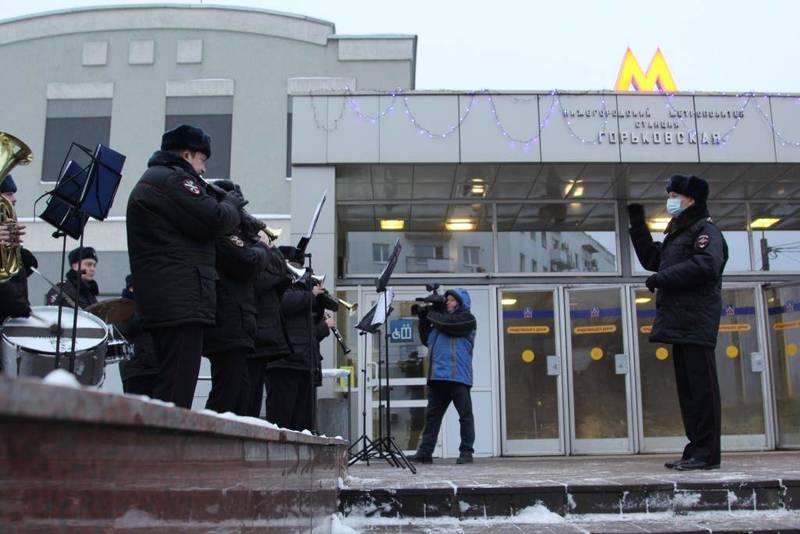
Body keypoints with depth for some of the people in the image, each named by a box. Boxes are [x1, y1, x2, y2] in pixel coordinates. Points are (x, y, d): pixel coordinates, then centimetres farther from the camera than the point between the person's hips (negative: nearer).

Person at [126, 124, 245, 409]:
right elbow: (215, 221, -16)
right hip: (182, 302, -11)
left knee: (169, 388, 12)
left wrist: (219, 201, 16)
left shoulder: (151, 180, 26)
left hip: (163, 301, 11)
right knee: (176, 395, -13)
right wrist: (231, 203, 4)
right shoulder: (171, 178, -7)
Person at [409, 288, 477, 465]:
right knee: (431, 415, 6)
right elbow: (427, 340, 24)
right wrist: (423, 319, 13)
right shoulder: (441, 318, 23)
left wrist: (430, 314, 3)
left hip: (458, 376, -7)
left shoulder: (467, 318, 2)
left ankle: (466, 452, 6)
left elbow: (446, 323, -14)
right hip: (437, 377, 7)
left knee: (465, 415, 0)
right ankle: (425, 452, 8)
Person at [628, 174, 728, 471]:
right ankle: (696, 450, 14)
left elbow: (705, 265, -21)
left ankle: (707, 453, -7)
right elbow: (650, 258, 28)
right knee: (687, 389, 9)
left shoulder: (706, 231, -4)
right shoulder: (677, 234, 24)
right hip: (680, 324, 10)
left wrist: (661, 279, -15)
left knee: (701, 388, -9)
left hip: (696, 324, -10)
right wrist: (637, 223, 24)